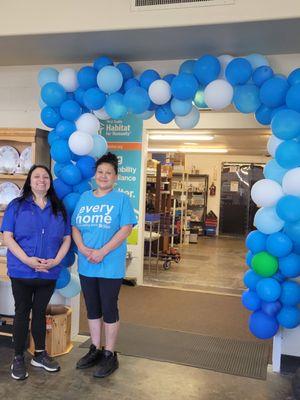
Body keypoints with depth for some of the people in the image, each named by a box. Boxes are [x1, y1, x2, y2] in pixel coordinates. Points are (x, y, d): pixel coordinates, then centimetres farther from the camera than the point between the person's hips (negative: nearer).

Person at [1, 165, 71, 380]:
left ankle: (40, 354, 30)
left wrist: (56, 260, -10)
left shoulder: (59, 209, 7)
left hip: (49, 273, 3)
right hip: (22, 272, -2)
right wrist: (27, 260, -18)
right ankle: (18, 359, 22)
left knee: (40, 312, 15)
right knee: (22, 312, 9)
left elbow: (67, 238, 6)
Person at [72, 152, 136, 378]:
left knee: (109, 310, 5)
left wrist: (102, 252, -19)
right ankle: (95, 350, 32)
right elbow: (75, 227, 7)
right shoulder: (84, 198, 9)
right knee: (92, 309, 15)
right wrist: (83, 248, -11)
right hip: (86, 265, 5)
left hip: (110, 266, -5)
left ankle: (110, 355, 20)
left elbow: (126, 229, -13)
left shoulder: (122, 199, -5)